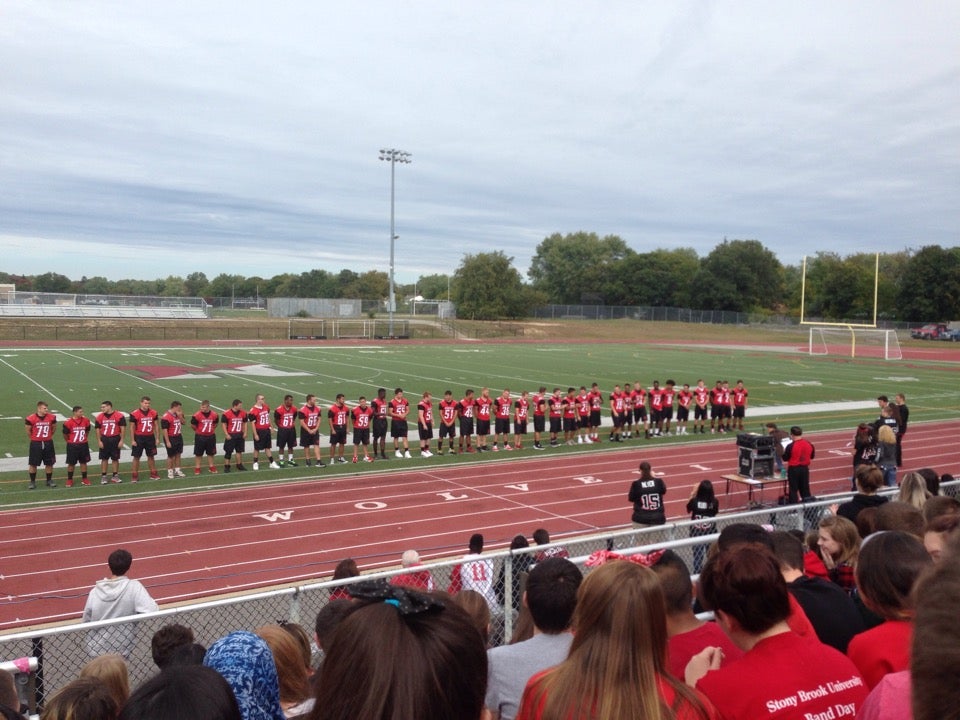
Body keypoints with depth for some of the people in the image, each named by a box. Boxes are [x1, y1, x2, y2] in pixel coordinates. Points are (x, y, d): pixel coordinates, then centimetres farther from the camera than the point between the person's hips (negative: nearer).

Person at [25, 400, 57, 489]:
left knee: (49, 463, 9)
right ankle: (32, 482, 15)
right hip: (36, 444, -3)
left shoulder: (51, 417, -4)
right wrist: (34, 439, 7)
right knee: (33, 464, 3)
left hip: (48, 443, 3)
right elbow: (28, 431, -1)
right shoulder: (31, 418, -14)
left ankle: (49, 480, 22)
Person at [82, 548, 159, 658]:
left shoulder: (95, 591, -8)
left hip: (95, 650, 4)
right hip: (120, 652, -4)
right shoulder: (134, 587, -18)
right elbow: (152, 611, -29)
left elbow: (86, 622, 1)